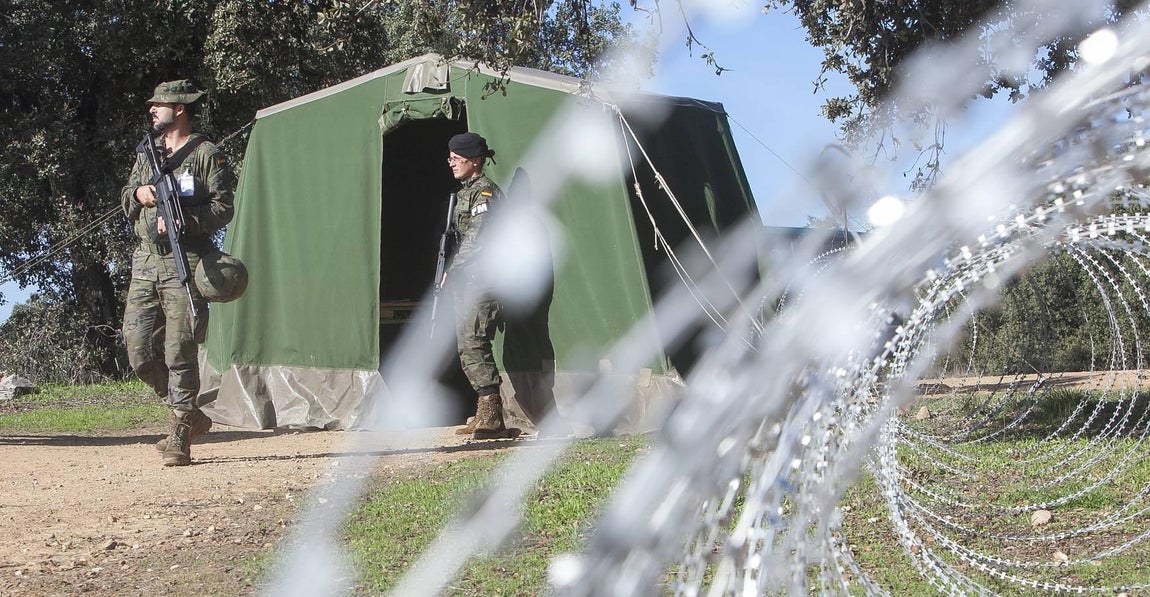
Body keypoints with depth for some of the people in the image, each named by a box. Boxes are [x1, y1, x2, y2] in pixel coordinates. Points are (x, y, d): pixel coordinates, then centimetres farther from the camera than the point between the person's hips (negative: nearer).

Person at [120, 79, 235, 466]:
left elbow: (223, 209, -6)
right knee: (140, 352, 2)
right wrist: (138, 193, 1)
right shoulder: (146, 154, 21)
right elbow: (125, 202, 24)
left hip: (185, 264, -6)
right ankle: (191, 416, 19)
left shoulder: (207, 154, 1)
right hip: (145, 263, 6)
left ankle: (180, 437, -2)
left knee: (179, 351, -9)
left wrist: (183, 220, -20)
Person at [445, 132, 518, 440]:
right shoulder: (465, 192, 20)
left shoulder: (484, 191, -10)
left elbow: (478, 238, -18)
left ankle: (491, 416, -15)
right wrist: (451, 270, 13)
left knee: (472, 344, -15)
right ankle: (486, 414, 17)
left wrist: (454, 269, -13)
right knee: (469, 345, 11)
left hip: (480, 281, -10)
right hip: (467, 284, 10)